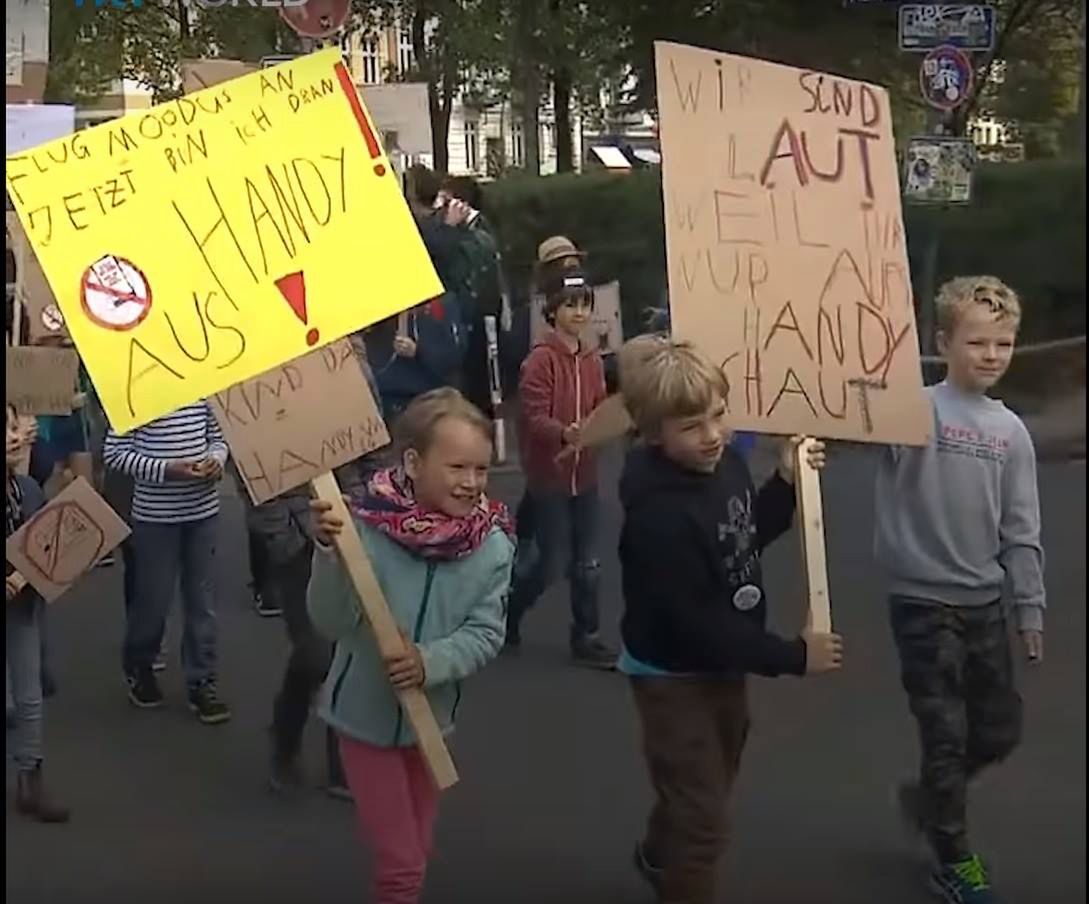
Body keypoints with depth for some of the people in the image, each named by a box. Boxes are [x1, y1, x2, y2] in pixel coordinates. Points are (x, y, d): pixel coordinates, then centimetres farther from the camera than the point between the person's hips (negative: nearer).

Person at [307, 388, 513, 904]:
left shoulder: (492, 546, -14)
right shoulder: (365, 526, -24)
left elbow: (485, 636, -12)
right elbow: (331, 623, -25)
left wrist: (430, 662, -29)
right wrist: (330, 553, -39)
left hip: (430, 716, 4)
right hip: (366, 713, -3)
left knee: (417, 855, 21)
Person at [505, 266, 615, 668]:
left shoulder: (592, 358, 6)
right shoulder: (540, 359, -16)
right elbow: (534, 418, -21)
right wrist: (565, 432, -38)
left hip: (583, 472, 6)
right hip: (549, 474, -6)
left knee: (586, 561, 11)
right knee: (552, 562, 0)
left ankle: (586, 638, 21)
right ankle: (504, 613, 23)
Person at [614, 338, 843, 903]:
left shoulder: (726, 464, -8)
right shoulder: (659, 514, -33)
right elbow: (697, 623, -31)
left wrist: (786, 483, -5)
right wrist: (793, 657, -24)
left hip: (723, 666, 9)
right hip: (675, 675, -9)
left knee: (714, 786, 30)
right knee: (701, 818, 3)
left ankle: (659, 855, 57)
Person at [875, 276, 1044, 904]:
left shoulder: (1011, 431, 4)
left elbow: (1021, 531, 7)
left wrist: (1031, 610, 7)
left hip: (984, 603, 5)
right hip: (922, 601, -5)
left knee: (1001, 731, 14)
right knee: (947, 734, 4)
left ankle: (928, 798, 41)